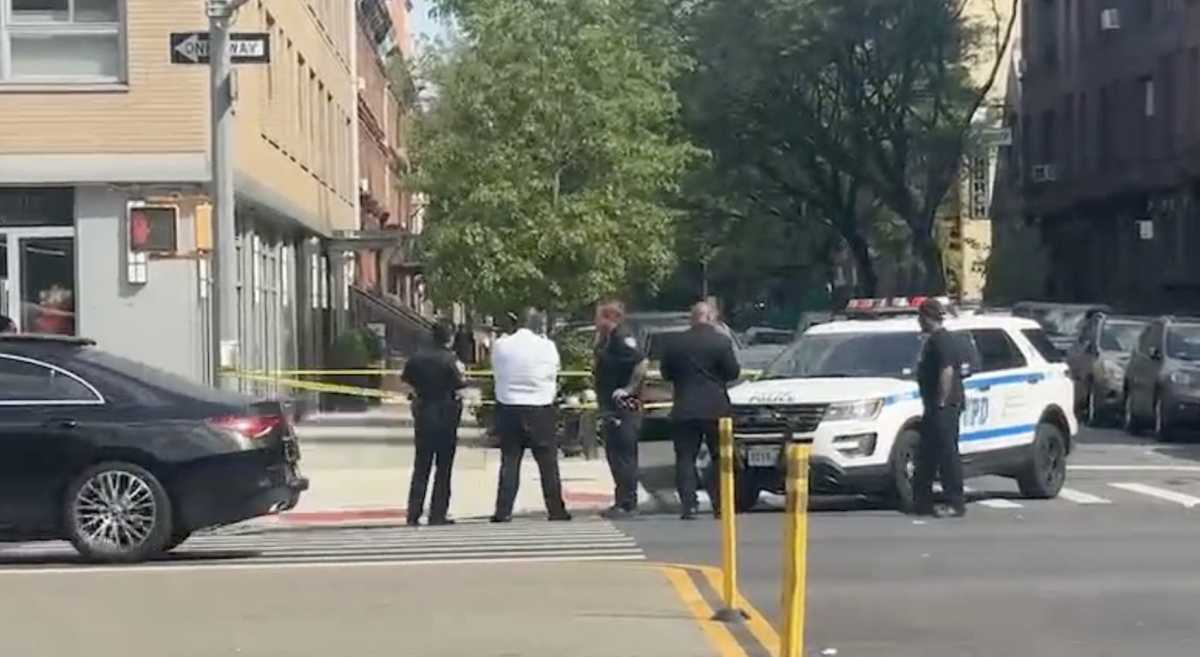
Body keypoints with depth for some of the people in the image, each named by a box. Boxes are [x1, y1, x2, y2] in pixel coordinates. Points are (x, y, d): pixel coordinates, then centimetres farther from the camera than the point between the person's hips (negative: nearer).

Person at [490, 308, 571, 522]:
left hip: (508, 410, 2)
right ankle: (556, 511, 10)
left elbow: (497, 372, 7)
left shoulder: (500, 345, -3)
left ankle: (503, 511, 1)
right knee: (548, 462, 7)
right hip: (540, 411, -2)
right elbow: (554, 373, 5)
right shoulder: (547, 346, -7)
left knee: (509, 461, 6)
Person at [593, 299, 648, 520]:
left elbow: (641, 363, -26)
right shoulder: (607, 339, 15)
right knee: (614, 454, 15)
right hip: (612, 409, 11)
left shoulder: (622, 338, -16)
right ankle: (623, 502, 21)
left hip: (624, 408, -11)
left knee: (624, 456, -7)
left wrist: (629, 389, -22)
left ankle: (627, 504, -5)